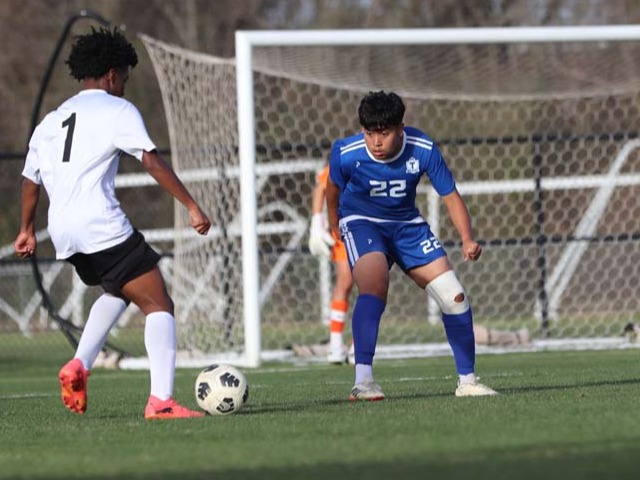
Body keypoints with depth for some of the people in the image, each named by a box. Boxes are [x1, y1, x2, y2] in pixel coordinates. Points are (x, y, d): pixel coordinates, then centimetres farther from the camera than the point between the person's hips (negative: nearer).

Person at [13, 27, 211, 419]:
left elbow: (31, 181, 28)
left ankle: (79, 366, 14)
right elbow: (152, 161, -9)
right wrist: (192, 206, -10)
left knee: (118, 291, 31)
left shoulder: (52, 120, 22)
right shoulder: (117, 110, 1)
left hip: (63, 232, 8)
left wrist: (27, 231, 41)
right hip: (100, 224, -8)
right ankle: (161, 401, -20)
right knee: (158, 305, -6)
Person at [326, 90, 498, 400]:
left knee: (454, 297, -3)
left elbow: (450, 196, -13)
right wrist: (334, 225, 15)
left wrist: (467, 240, -27)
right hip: (361, 221, -3)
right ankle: (363, 381, -37)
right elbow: (334, 186, -1)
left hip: (406, 224, 3)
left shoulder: (422, 150, -22)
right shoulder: (346, 154, -24)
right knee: (375, 285, -33)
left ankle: (467, 381, 15)